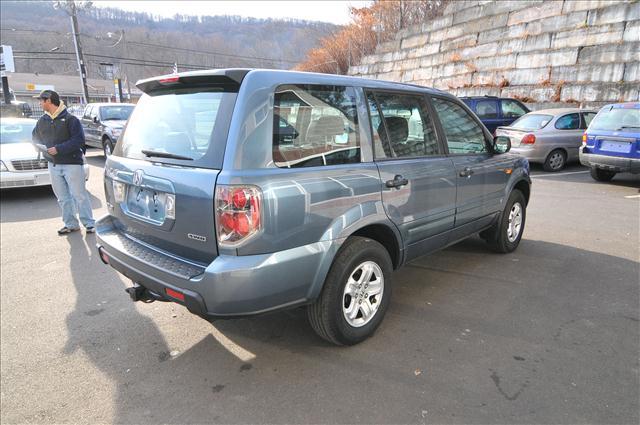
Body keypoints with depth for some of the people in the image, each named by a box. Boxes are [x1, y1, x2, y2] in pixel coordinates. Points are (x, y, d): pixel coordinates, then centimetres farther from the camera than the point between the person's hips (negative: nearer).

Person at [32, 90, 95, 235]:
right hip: (53, 164, 6)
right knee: (63, 197, 10)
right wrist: (43, 148, 2)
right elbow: (35, 137, 21)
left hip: (72, 163, -6)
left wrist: (59, 149, -19)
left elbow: (79, 140, -16)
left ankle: (89, 223, 3)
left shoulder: (70, 119, -9)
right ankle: (71, 224, 19)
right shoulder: (42, 120, 9)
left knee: (79, 195, -4)